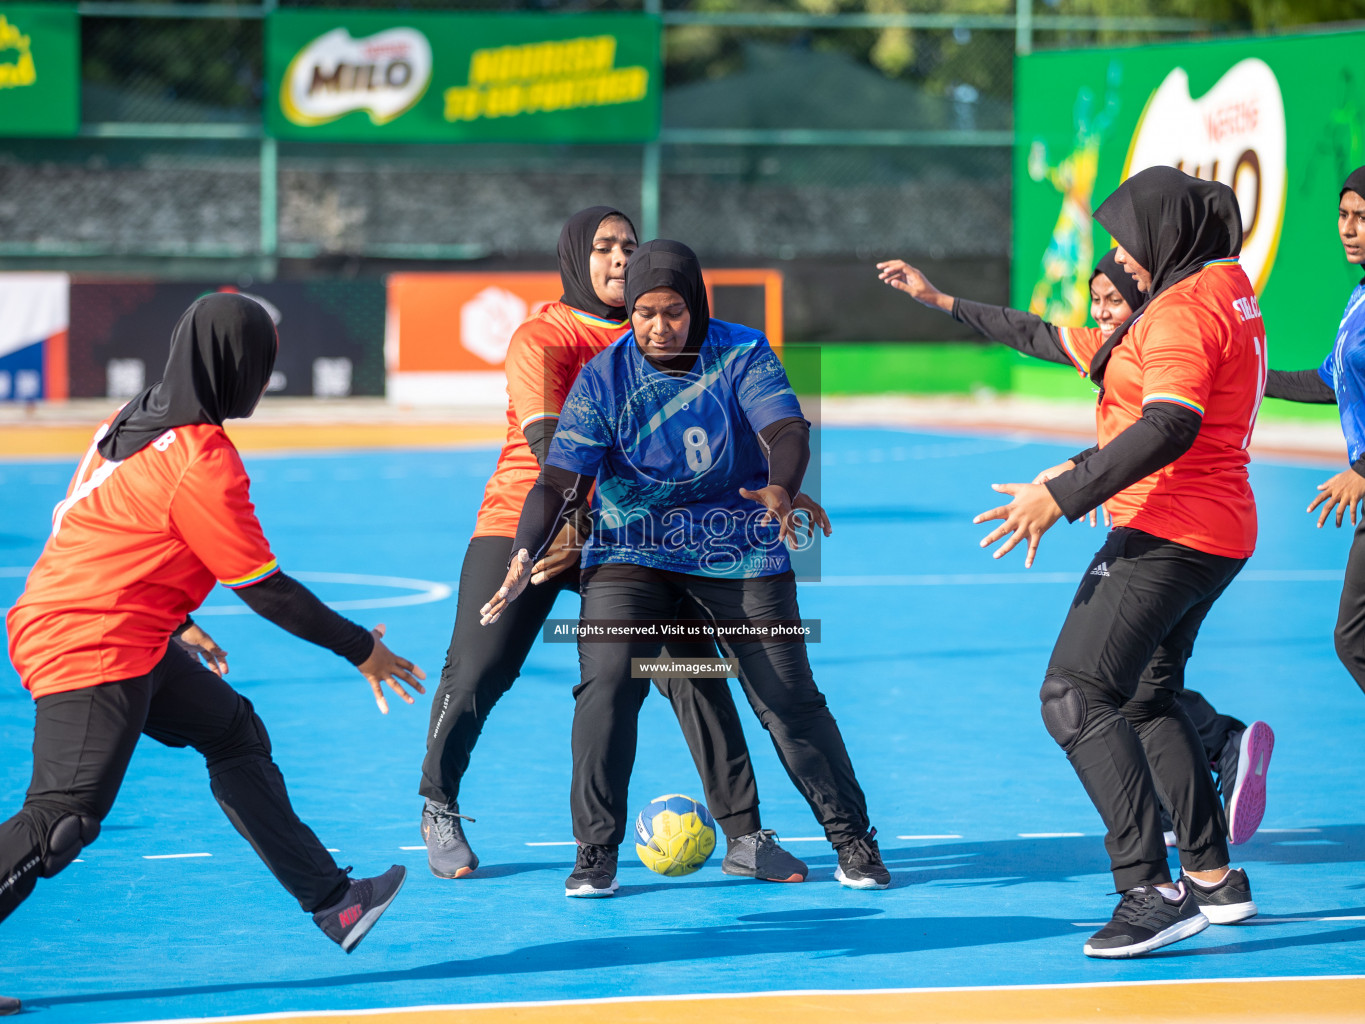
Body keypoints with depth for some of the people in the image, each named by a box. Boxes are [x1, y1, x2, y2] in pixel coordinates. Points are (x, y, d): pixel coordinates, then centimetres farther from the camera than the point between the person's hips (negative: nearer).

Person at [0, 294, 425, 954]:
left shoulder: (134, 420, 9)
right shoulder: (203, 462, -17)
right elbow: (264, 589, -11)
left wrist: (177, 626, 32)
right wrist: (361, 650, 0)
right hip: (91, 648, -10)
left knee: (233, 731, 18)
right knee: (65, 818, -15)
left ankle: (329, 900, 23)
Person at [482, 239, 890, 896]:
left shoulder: (742, 354, -8)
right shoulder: (603, 378, -9)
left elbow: (786, 428, -21)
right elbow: (561, 477, -14)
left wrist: (780, 490, -43)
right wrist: (524, 556, -29)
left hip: (739, 552, 0)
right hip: (630, 550, 0)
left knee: (789, 699, -2)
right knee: (606, 686, -18)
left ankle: (852, 841, 15)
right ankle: (595, 854, -7)